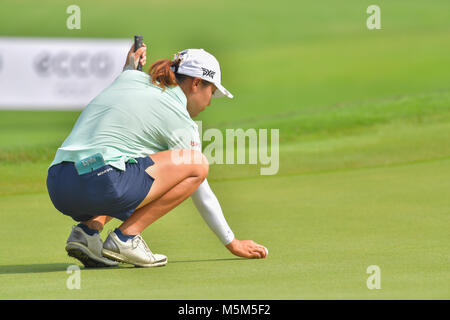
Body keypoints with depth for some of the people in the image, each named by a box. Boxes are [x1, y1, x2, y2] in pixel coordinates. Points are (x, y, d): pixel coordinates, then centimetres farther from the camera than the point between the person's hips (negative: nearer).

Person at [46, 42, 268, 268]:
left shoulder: (130, 78, 21)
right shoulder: (180, 121, 4)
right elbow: (202, 196, 11)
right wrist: (232, 243, 21)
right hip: (99, 185, -8)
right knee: (198, 164, 3)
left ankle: (88, 228, 10)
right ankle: (126, 236, -3)